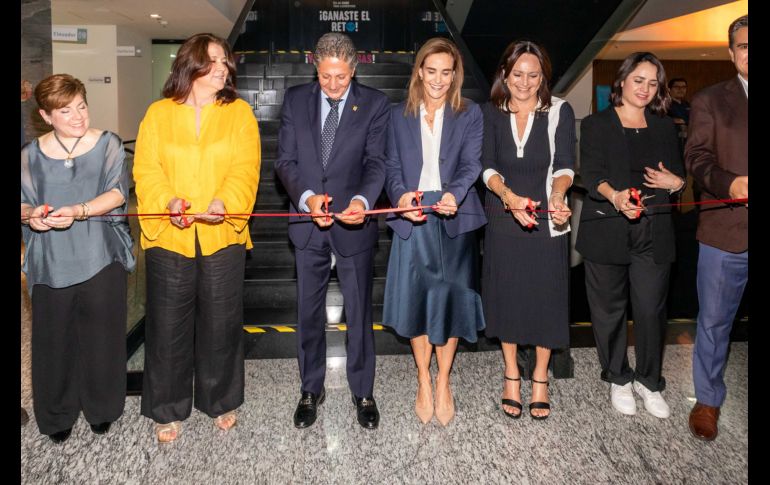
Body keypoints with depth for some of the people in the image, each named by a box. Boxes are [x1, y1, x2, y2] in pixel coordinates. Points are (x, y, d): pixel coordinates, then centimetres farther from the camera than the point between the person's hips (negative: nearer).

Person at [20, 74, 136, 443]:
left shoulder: (107, 144, 1)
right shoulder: (32, 155, 6)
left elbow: (117, 192, -10)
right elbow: (23, 203, 9)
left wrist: (78, 211, -25)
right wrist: (31, 215, -15)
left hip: (101, 259, -1)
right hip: (51, 263, 2)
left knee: (101, 336, 5)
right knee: (55, 339, 5)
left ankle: (101, 408, 27)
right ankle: (58, 414, 26)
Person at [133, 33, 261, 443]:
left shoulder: (239, 112, 6)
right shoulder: (159, 113, 7)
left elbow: (244, 168, -5)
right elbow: (146, 169, -1)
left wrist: (225, 202, -23)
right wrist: (168, 201, -20)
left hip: (222, 235, 0)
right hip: (168, 236, 0)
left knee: (221, 324, 10)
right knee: (168, 326, 7)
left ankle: (221, 401, 29)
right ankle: (168, 409, 24)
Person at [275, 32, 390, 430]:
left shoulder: (374, 104, -3)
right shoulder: (295, 100, 2)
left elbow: (376, 162, -10)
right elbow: (285, 160, -2)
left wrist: (361, 199, -30)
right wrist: (306, 197, -20)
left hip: (354, 223, -2)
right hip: (308, 223, 2)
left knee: (359, 312, 8)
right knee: (309, 312, 13)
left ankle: (363, 392, 27)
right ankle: (311, 390, 31)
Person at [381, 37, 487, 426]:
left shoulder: (469, 114, 5)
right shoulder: (399, 116, 10)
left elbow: (471, 164, -6)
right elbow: (392, 168, 4)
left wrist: (453, 194, -27)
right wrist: (400, 196, -18)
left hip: (454, 218, -1)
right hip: (412, 219, 1)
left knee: (450, 297, 3)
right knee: (417, 299, 4)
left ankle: (443, 383, 21)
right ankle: (423, 382, 22)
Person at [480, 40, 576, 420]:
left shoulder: (559, 111, -3)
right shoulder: (491, 113, 1)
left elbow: (565, 165, -12)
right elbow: (487, 165, -9)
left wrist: (557, 195, -34)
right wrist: (508, 196, -29)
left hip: (546, 217, -1)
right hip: (503, 217, 1)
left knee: (545, 294, 5)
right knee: (506, 293, 8)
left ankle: (540, 379, 23)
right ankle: (511, 377, 25)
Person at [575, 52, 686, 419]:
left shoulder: (664, 127, 16)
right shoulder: (596, 124, 4)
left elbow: (679, 173, 18)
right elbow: (591, 173, -10)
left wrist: (675, 182, -6)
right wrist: (615, 195, -30)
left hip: (653, 233, 3)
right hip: (607, 231, -2)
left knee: (651, 309, 1)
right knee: (609, 308, 6)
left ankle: (649, 381, 22)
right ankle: (618, 379, 25)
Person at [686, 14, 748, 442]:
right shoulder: (710, 101, 4)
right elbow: (697, 156, -7)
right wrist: (731, 183, -26)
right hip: (725, 231, -1)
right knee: (713, 323, 10)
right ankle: (707, 401, 28)